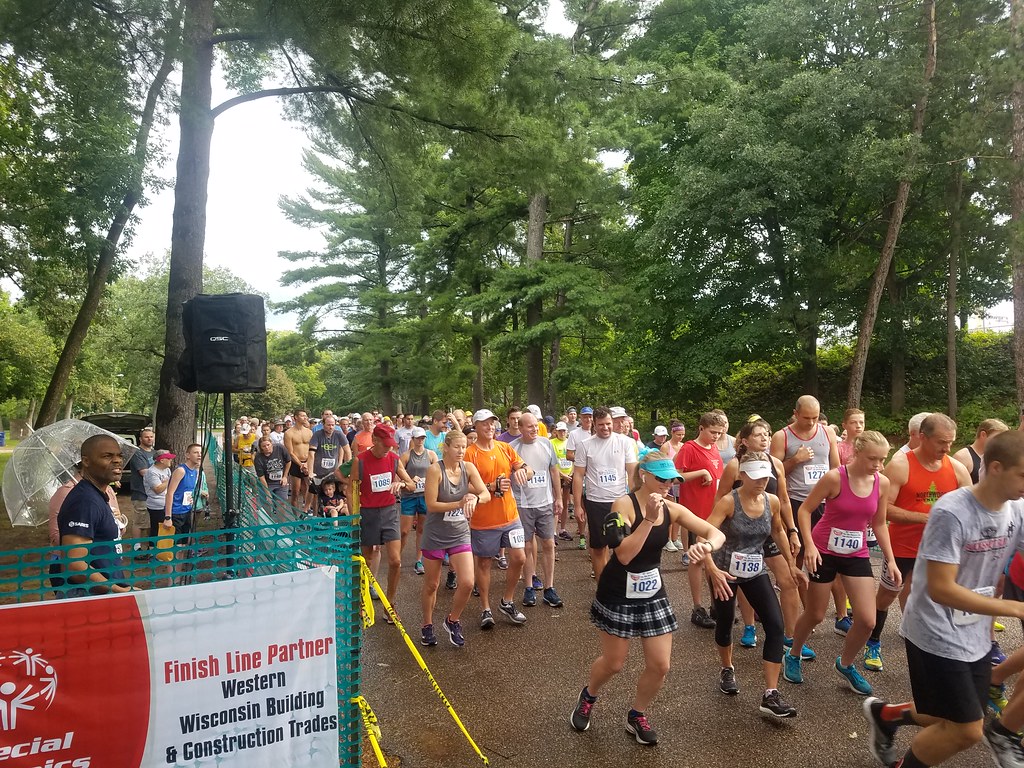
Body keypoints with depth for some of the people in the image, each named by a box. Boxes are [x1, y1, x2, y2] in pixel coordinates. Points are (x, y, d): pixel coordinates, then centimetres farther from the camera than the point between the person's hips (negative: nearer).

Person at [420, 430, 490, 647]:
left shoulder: (468, 468, -3)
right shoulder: (435, 469, -15)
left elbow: (486, 494, -8)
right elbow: (431, 505, -18)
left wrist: (475, 498, -29)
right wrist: (459, 503, -25)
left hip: (460, 534, 3)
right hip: (435, 535, -3)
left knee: (467, 583, -7)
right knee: (431, 585, 12)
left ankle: (453, 621, 20)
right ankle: (427, 626, 36)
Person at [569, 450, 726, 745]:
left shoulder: (672, 509, -6)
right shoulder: (624, 504, -20)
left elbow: (717, 534, -9)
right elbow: (624, 555, -28)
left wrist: (706, 545, -31)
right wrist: (649, 519, -32)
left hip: (653, 593, 5)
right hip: (618, 595, -5)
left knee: (660, 665, 5)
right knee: (614, 663, 9)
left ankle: (637, 716, 32)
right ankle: (588, 697, 42)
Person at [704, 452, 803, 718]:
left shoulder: (773, 502, -8)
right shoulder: (728, 502, -23)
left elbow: (778, 531, 13)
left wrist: (791, 563, 18)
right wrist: (713, 570, -42)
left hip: (755, 572, 4)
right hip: (724, 571, -4)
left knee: (775, 625, -9)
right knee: (725, 624, 13)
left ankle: (771, 695, -1)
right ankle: (727, 670, 43)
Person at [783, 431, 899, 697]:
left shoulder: (882, 483, -5)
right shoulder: (834, 477, -20)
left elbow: (879, 523, 8)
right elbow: (805, 510, -12)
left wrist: (890, 560, 5)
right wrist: (809, 546, -21)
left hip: (857, 555, 4)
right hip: (825, 552, -4)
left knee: (867, 620, -1)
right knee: (815, 615, 8)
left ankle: (846, 664, 27)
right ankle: (793, 656, 34)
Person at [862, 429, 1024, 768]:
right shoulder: (951, 513, -25)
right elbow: (939, 589, -26)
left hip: (974, 635, 8)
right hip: (936, 635, -7)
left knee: (956, 721, 16)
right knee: (967, 730, -2)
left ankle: (884, 714, 39)